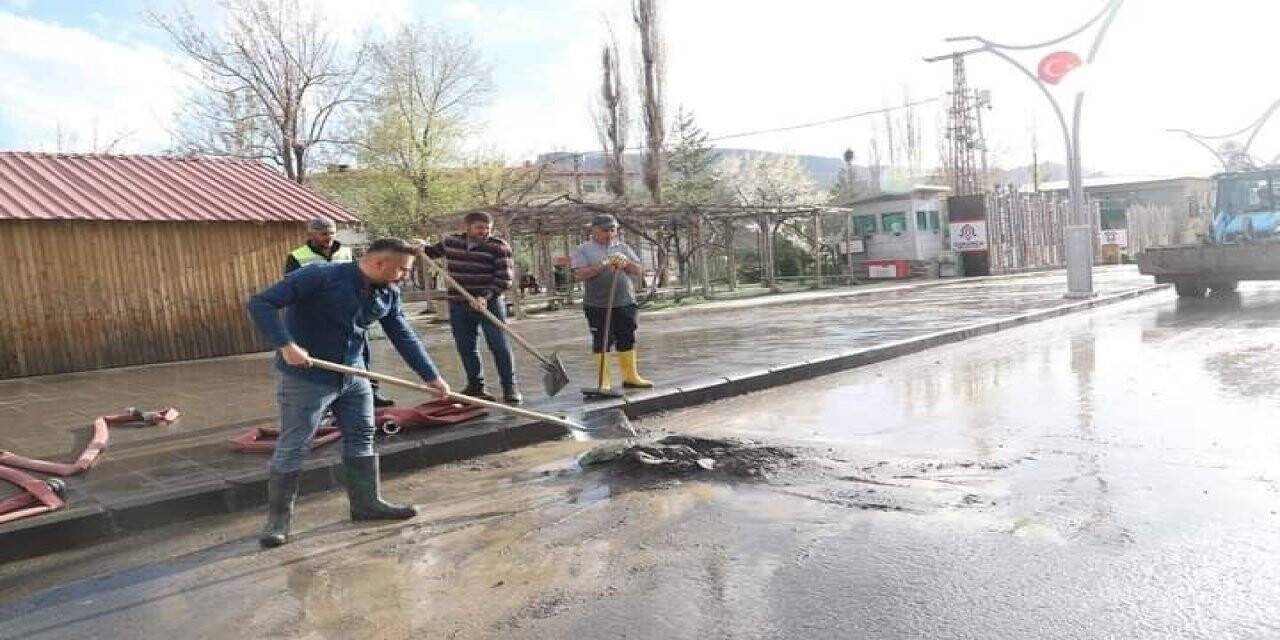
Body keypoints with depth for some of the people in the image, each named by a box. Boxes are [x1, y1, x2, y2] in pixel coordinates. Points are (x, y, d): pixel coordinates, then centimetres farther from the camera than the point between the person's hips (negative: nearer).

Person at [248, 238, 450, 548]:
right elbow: (260, 304, -22)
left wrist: (432, 376, 1)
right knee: (292, 449, 1)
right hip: (306, 379, -7)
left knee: (362, 440, 13)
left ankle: (367, 502, 28)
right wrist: (286, 345, -33)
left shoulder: (388, 295, -1)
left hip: (354, 377, 7)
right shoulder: (319, 277, -22)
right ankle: (278, 518, 15)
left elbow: (404, 337, 5)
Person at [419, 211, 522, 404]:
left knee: (500, 346, -4)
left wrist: (485, 297, -27)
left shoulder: (499, 247, -9)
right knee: (466, 348, 9)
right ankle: (475, 386, 23)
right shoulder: (451, 241, 5)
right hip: (458, 305, 4)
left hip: (490, 303, -4)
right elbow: (435, 251, 28)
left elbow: (504, 279, -15)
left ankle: (510, 387, 4)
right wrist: (423, 248, 6)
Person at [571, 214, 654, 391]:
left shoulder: (622, 247, 13)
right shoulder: (583, 250, 2)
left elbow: (639, 271, 9)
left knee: (627, 341, 8)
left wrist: (626, 262, -10)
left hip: (625, 304, 4)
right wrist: (602, 265, -20)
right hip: (597, 305, -3)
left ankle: (630, 376, 19)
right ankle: (605, 381, 9)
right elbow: (580, 274, -12)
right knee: (601, 343, 0)